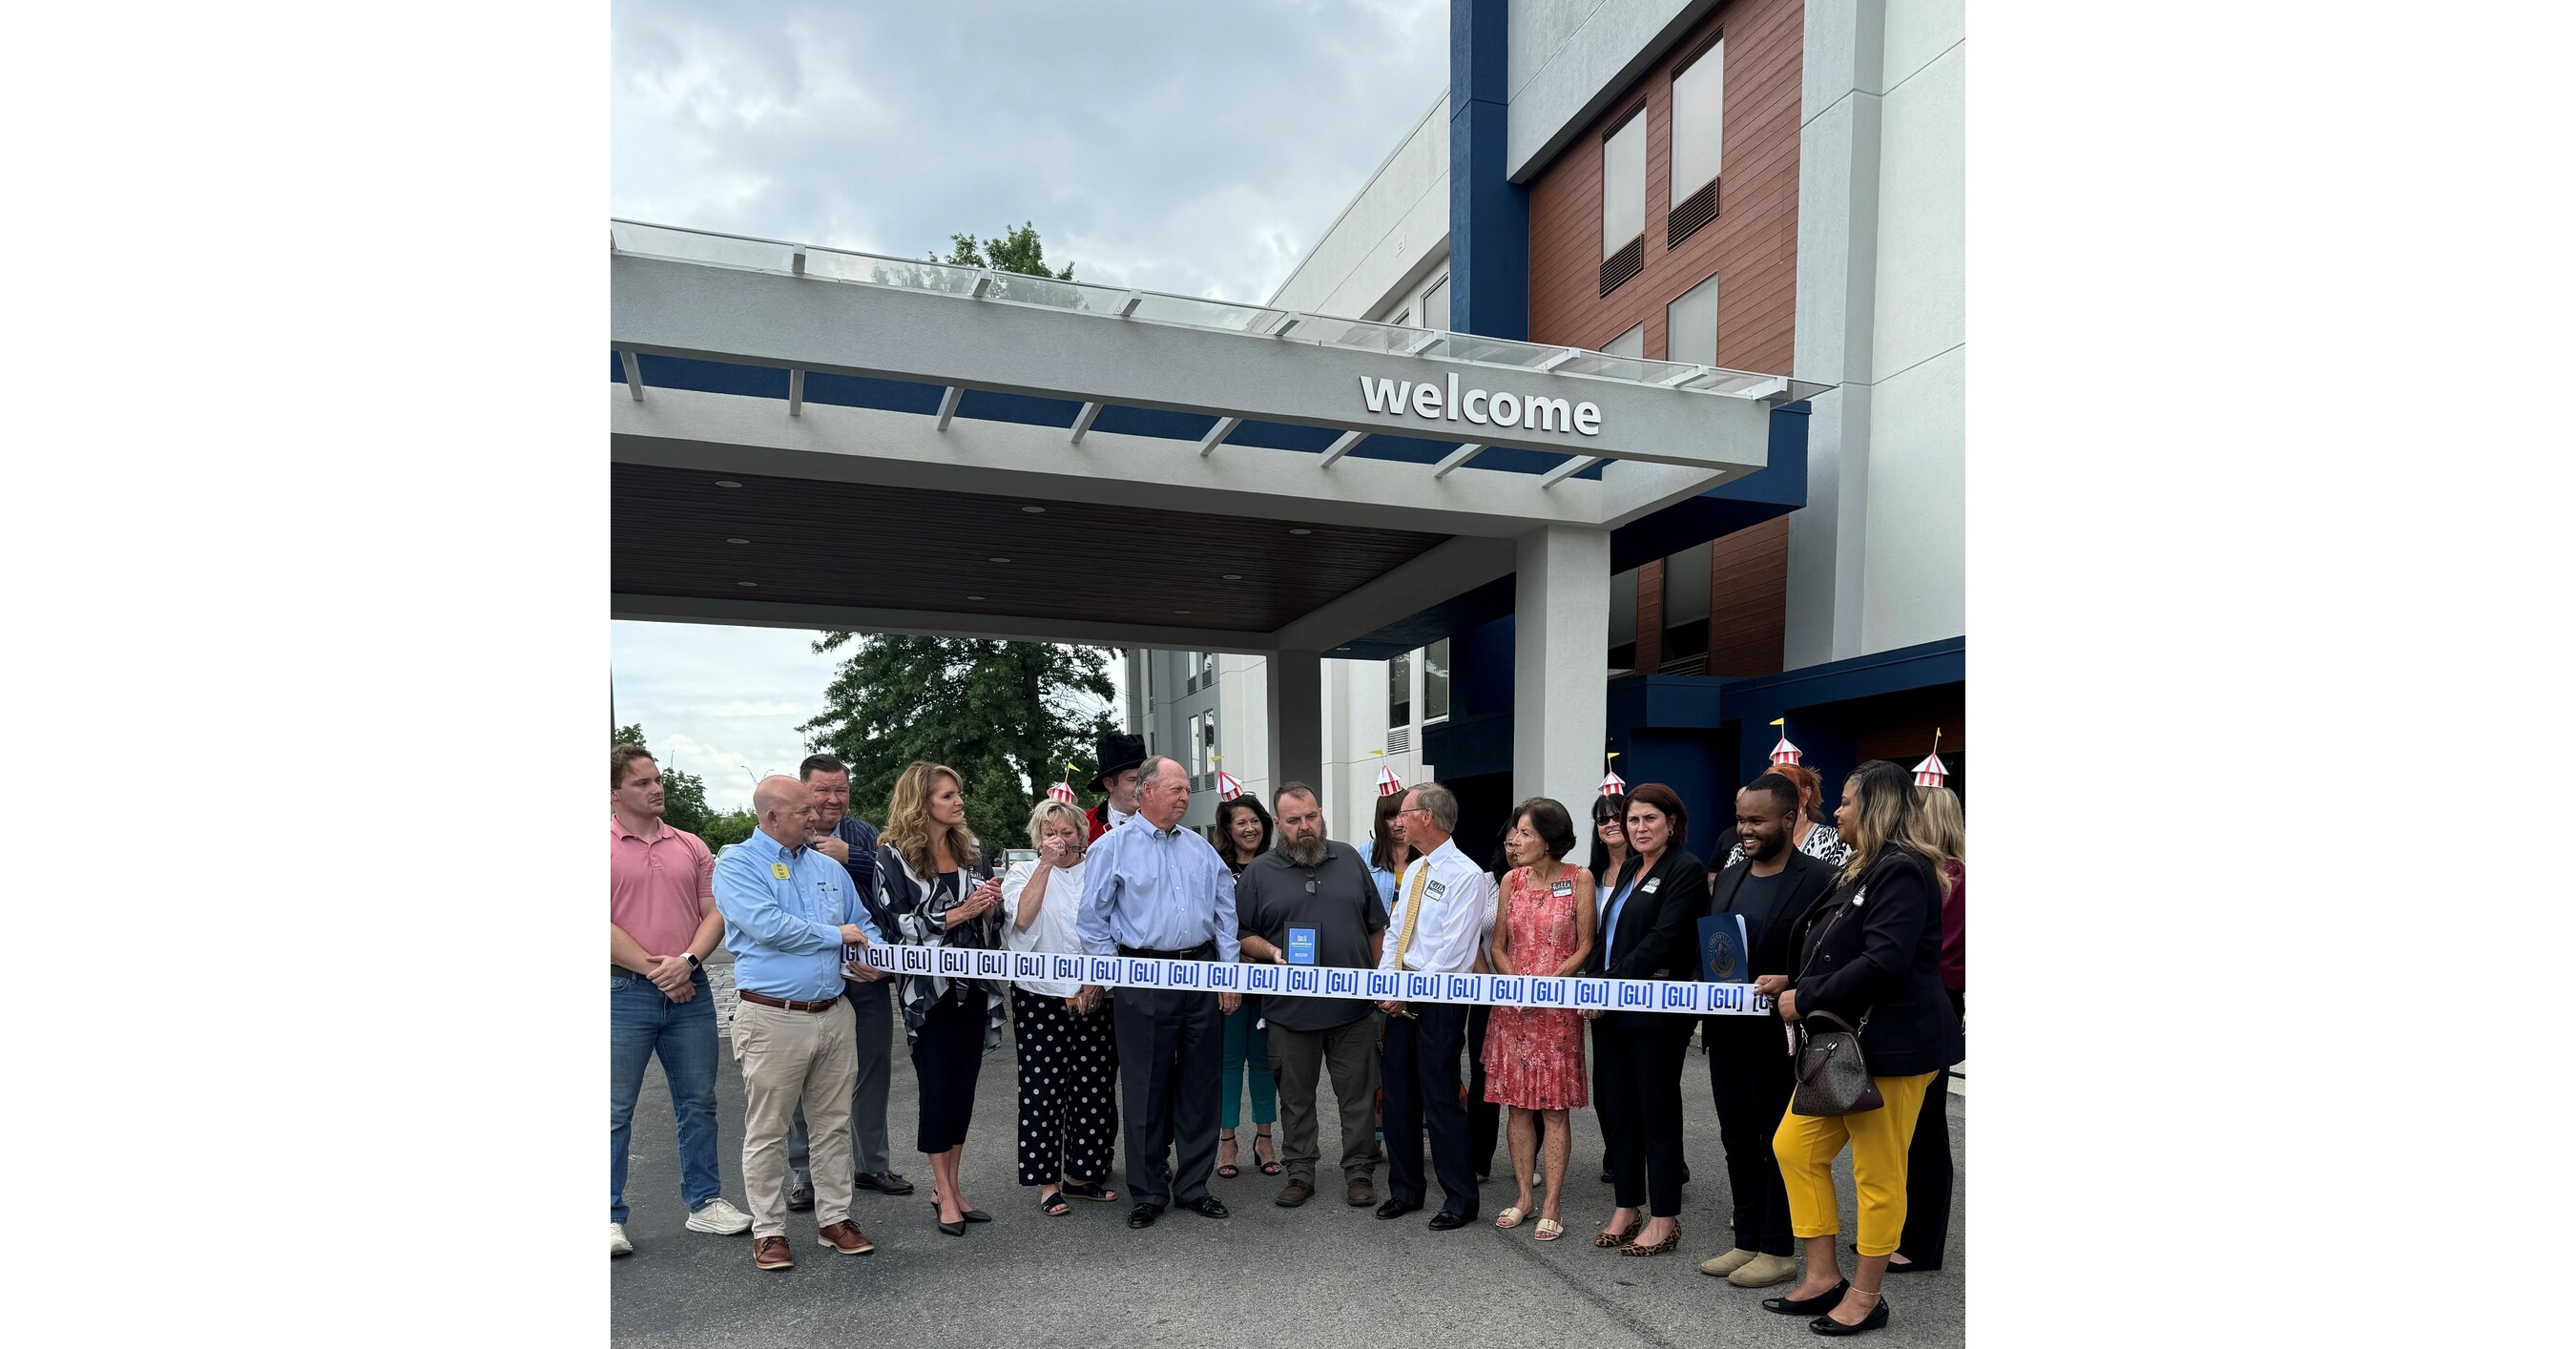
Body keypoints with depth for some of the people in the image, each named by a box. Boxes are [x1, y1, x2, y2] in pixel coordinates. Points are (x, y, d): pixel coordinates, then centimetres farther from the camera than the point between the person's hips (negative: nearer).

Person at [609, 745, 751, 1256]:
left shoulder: (691, 846, 10)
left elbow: (715, 913, 6)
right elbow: (603, 927, -10)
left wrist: (687, 961, -11)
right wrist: (655, 971, -12)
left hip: (690, 990, 4)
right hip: (625, 993, -4)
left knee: (698, 1103, 11)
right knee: (616, 1111, 4)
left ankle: (704, 1202, 23)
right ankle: (610, 1217, 16)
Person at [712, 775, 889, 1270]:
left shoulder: (828, 868, 14)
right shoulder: (737, 864, -5)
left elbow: (865, 926, 20)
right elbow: (767, 925, -20)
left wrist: (870, 959, -3)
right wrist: (837, 936, -9)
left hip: (833, 1015, 5)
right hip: (773, 1019, -5)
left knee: (834, 1124, 12)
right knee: (767, 1132, 4)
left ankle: (835, 1217, 24)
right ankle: (769, 1230, 17)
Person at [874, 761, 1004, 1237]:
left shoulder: (971, 848, 8)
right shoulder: (894, 855, -7)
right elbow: (896, 923, -13)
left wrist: (992, 901, -6)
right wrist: (958, 913, -19)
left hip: (973, 985, 5)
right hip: (928, 987, -5)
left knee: (964, 1085, 10)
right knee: (937, 1086, 2)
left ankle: (950, 1185, 23)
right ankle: (945, 1194, 14)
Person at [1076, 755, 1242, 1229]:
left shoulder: (1200, 848, 11)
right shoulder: (1113, 846, -2)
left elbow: (1225, 913, 12)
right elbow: (1094, 918, -2)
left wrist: (1230, 972, 6)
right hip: (1144, 980, -4)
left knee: (1199, 1083, 10)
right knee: (1145, 1088, 3)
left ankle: (1193, 1185, 24)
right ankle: (1148, 1192, 17)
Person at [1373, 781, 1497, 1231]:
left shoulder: (1466, 875, -12)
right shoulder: (1412, 871, 13)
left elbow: (1452, 951, -17)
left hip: (1440, 998, -8)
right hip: (1400, 996, 8)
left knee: (1441, 1098, -3)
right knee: (1398, 1093, 11)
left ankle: (1460, 1198, 12)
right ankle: (1405, 1189, 25)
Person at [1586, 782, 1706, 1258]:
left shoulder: (1685, 869, -9)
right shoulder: (1629, 871, 16)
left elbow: (1663, 938, -17)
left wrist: (1613, 986, -19)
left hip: (1657, 1011, -8)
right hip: (1612, 1008, 8)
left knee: (1658, 1111, 2)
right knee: (1619, 1109, 12)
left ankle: (1665, 1218, 13)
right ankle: (1625, 1209, 22)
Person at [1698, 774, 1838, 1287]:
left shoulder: (1818, 881, -11)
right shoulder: (1727, 879, 11)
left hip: (1779, 1035, -7)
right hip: (1727, 1031, 7)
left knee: (1779, 1143, 6)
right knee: (1738, 1140, 15)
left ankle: (1777, 1251, 19)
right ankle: (1747, 1241, 27)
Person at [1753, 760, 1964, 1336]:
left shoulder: (1903, 872, -17)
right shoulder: (1862, 869, 16)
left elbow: (1883, 964, -26)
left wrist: (1807, 1000, -18)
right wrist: (1792, 982, 8)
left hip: (1891, 1046, -10)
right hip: (1844, 1040, 10)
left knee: (1877, 1174, 4)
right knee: (1796, 1146, 11)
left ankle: (1866, 1295, 19)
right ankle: (1823, 1278, 23)